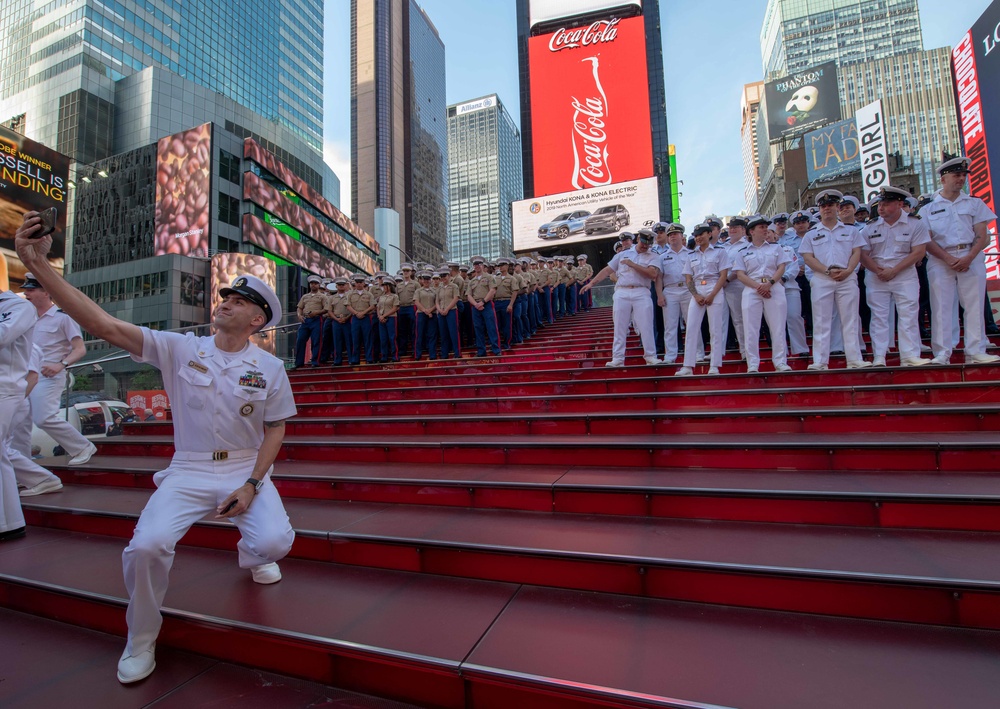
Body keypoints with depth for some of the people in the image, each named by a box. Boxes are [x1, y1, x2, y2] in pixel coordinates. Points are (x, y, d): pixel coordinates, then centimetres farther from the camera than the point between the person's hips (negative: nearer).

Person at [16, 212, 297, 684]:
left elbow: (276, 428, -1)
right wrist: (37, 263, -20)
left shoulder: (270, 367, -3)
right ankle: (141, 638, 11)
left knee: (274, 542, -22)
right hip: (188, 471, 1)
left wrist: (253, 484, -11)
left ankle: (251, 557, 21)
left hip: (247, 470, -1)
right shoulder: (179, 349, -1)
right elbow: (104, 325, -11)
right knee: (146, 546, -22)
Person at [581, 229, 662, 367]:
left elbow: (653, 274, -10)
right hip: (622, 293, 2)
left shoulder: (653, 256, 8)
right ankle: (618, 359, 5)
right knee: (619, 328, 1)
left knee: (646, 327, -4)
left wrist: (632, 264, -9)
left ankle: (650, 357, 4)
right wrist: (591, 283, 6)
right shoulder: (623, 254, 16)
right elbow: (607, 270, 14)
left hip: (641, 294, -2)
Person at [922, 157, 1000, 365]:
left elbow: (982, 236, 5)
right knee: (941, 307, -4)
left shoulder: (974, 203, 14)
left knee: (974, 306, 0)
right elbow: (927, 241, 0)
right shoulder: (928, 209, 8)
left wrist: (968, 258, -12)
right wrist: (949, 259, -14)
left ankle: (976, 352, 4)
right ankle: (942, 354, -2)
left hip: (971, 259, 2)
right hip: (940, 261, -2)